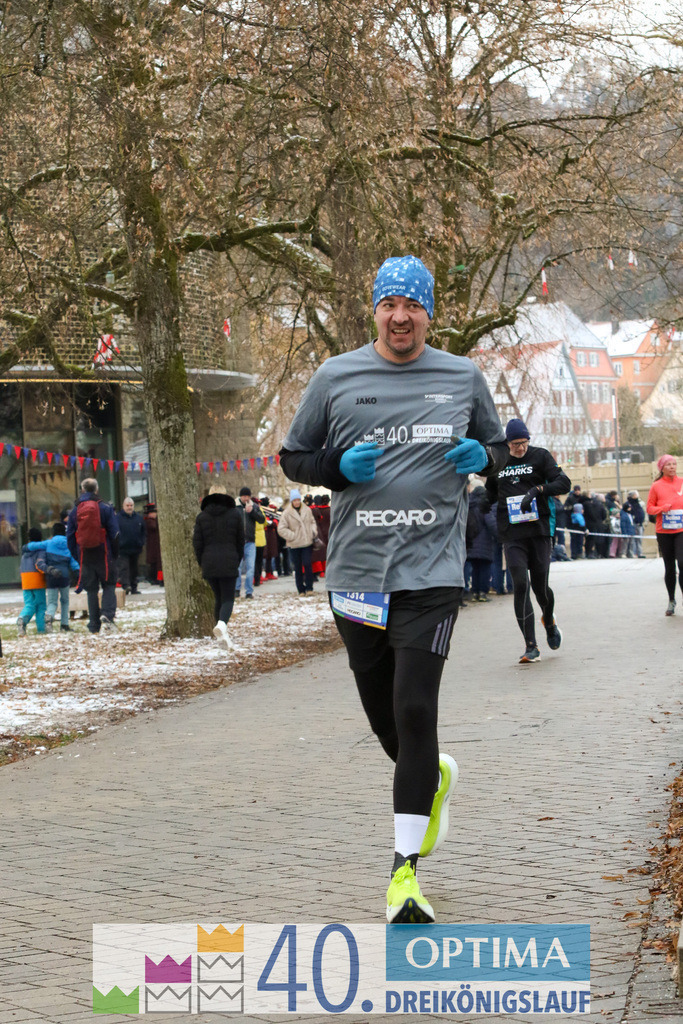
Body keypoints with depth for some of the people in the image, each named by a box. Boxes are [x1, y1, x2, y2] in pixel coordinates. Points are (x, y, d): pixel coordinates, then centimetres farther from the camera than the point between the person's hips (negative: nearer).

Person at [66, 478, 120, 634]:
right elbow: (115, 533, -6)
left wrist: (76, 557, 13)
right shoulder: (105, 508, -5)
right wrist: (115, 554, 5)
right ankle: (107, 615, -16)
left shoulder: (75, 510, 4)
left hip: (85, 556, 2)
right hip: (104, 555, -2)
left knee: (91, 590, 10)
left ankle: (94, 624, 8)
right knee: (108, 586, 7)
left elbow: (69, 537, 6)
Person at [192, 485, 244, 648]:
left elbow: (197, 543, 4)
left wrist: (202, 564, 14)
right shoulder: (234, 514, 2)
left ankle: (222, 634, 15)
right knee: (228, 598, -2)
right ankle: (222, 624, -30)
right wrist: (237, 560, 15)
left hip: (209, 564, 2)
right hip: (228, 563, -2)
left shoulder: (202, 517, 4)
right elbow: (240, 541, 5)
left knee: (218, 598, 15)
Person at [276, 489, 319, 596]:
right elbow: (281, 529, -5)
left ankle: (309, 587, 2)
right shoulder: (287, 513, -4)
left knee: (308, 565, -10)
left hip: (307, 543, 1)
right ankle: (301, 590, 12)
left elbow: (312, 522, 20)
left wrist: (313, 532, 4)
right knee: (298, 568, 3)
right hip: (294, 545, -1)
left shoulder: (307, 510, 6)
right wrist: (292, 536, -10)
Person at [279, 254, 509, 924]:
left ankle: (405, 870, -8)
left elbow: (497, 445, 21)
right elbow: (293, 456, 11)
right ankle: (434, 777, 46)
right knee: (383, 716, 11)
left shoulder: (462, 378, 7)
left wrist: (482, 457, -3)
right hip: (354, 572, 2)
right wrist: (338, 466, -9)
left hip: (431, 572, -2)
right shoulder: (335, 378, 5)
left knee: (415, 711, -12)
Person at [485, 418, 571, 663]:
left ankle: (550, 623, 36)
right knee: (520, 585, -11)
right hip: (512, 533, 1)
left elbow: (563, 483, -6)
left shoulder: (540, 456, 3)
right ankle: (531, 646, -9)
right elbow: (490, 493, 26)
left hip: (539, 530, -1)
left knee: (540, 586, 2)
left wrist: (537, 489, -19)